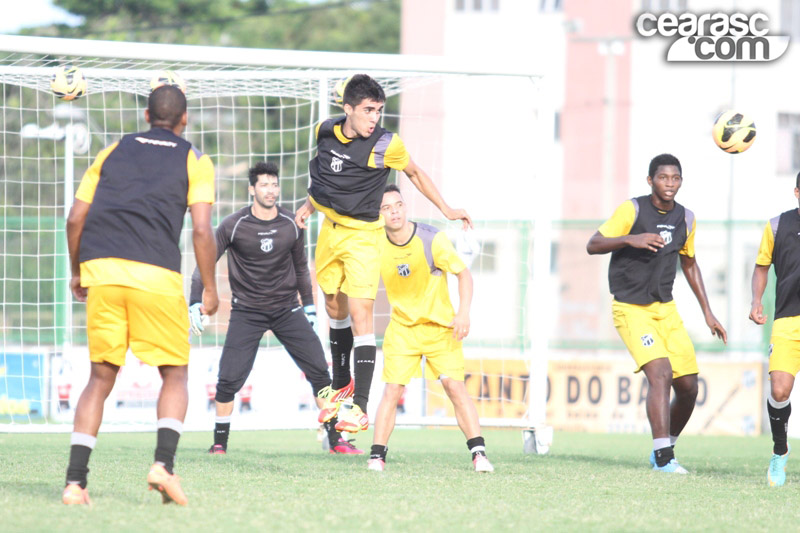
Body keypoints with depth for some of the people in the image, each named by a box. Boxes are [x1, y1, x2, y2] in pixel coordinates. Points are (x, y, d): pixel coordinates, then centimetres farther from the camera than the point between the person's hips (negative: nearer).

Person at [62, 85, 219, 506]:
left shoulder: (113, 152, 21)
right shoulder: (194, 161, 12)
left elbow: (75, 218, 16)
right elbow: (201, 230, 1)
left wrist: (77, 273, 27)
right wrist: (210, 288, 9)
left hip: (100, 268, 3)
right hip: (155, 275, -3)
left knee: (101, 379, 10)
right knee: (175, 376, 10)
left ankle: (75, 480, -1)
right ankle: (163, 463, -12)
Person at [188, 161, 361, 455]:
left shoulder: (292, 225, 1)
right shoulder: (233, 226, -9)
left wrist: (308, 304, 17)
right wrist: (195, 301, -14)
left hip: (287, 308, 3)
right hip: (246, 311, -3)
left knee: (319, 371, -5)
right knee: (229, 378, -14)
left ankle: (335, 440, 4)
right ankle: (220, 442, 3)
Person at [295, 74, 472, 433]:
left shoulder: (386, 145, -17)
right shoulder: (325, 132, -4)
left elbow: (415, 173, 2)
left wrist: (446, 210, 1)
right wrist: (310, 204, 17)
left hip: (363, 234, -5)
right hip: (330, 227, 5)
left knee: (360, 313, -15)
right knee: (334, 307, 18)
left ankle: (361, 407, -17)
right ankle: (341, 383, 40)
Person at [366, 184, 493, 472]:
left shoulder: (431, 238, -16)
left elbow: (463, 273, -11)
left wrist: (463, 313, -21)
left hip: (441, 326, -2)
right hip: (401, 327, 2)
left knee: (454, 385, -13)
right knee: (393, 389, -10)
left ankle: (479, 453, -11)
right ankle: (377, 457, -6)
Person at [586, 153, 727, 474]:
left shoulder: (685, 218, 7)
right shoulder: (632, 210, -10)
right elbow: (593, 245, -12)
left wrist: (707, 313, 18)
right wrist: (631, 239, -29)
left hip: (666, 309, 6)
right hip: (631, 309, -6)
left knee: (688, 387, 0)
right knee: (660, 374, -23)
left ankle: (663, 450, 21)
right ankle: (664, 458, -24)